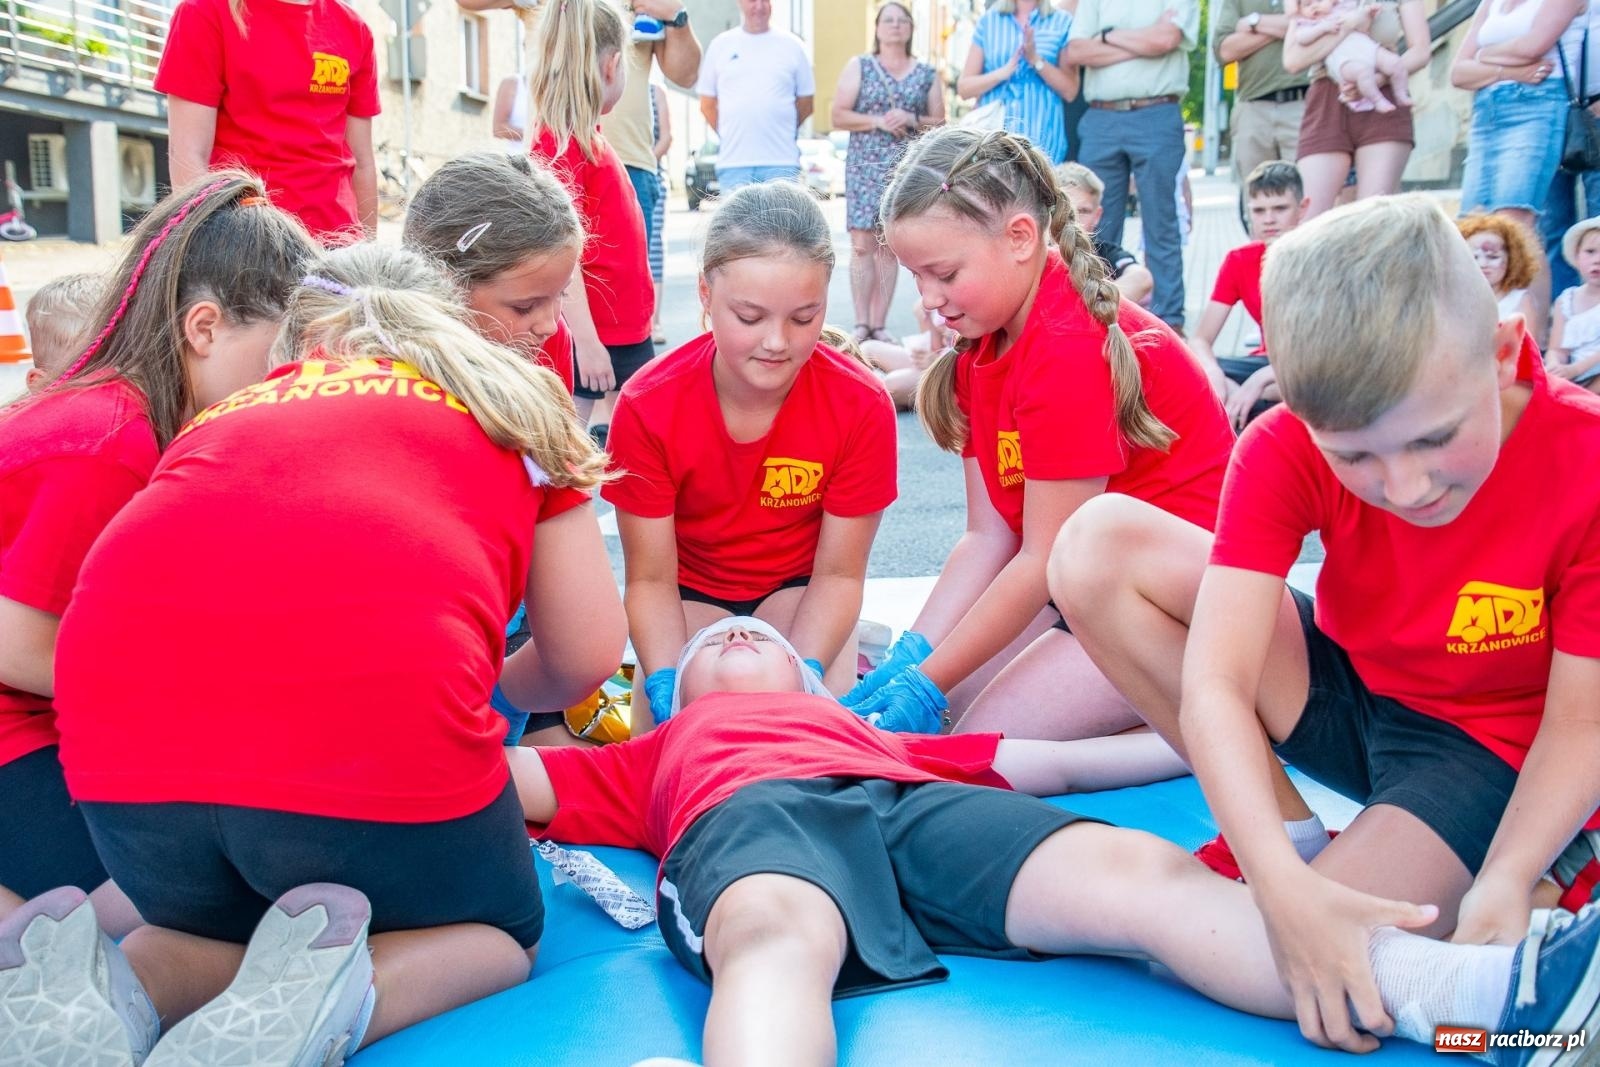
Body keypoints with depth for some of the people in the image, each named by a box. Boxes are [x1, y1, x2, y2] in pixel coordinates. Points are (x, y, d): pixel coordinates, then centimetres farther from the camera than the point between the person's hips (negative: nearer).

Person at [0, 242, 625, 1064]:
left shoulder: (232, 408, 31)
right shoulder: (509, 395, 24)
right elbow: (588, 653, 20)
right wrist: (490, 690, 43)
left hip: (129, 739, 4)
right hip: (376, 717, -3)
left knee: (219, 936, 35)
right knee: (498, 937, 27)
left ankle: (109, 990, 3)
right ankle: (324, 993, -3)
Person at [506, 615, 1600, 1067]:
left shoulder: (868, 727, 40)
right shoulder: (662, 752, 38)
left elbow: (1034, 761, 35)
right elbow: (505, 778, 31)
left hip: (913, 800, 2)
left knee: (1146, 871, -24)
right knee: (778, 939, -39)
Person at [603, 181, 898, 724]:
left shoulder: (862, 406, -24)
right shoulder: (647, 407, -25)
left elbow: (838, 574, -16)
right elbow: (650, 580, -19)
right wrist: (667, 684, -37)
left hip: (798, 588, 0)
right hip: (690, 591, 0)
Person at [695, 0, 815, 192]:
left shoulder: (791, 45, 6)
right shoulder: (721, 44, 7)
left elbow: (806, 101, 11)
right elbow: (707, 104, 12)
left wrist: (780, 132, 9)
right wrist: (731, 136, 8)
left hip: (781, 162, 0)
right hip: (734, 163, 1)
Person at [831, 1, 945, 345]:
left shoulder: (927, 74, 12)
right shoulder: (858, 66, 8)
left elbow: (939, 124, 11)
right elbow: (838, 116, 1)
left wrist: (912, 120, -8)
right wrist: (877, 120, -12)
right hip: (865, 165, -1)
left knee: (889, 247, 1)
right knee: (862, 243, -9)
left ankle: (879, 325, 3)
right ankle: (862, 324, -6)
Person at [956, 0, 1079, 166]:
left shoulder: (1062, 21, 5)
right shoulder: (988, 20, 10)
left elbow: (1070, 91, 0)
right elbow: (964, 88, 5)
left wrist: (1036, 60, -14)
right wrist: (1004, 71, -12)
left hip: (1041, 139, -1)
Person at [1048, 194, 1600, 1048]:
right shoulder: (1288, 450, -20)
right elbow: (1214, 682, -29)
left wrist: (1503, 882, -34)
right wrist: (1283, 880, -43)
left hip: (1490, 755, -4)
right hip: (1341, 693, 4)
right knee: (1098, 544, -19)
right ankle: (1292, 836, -7)